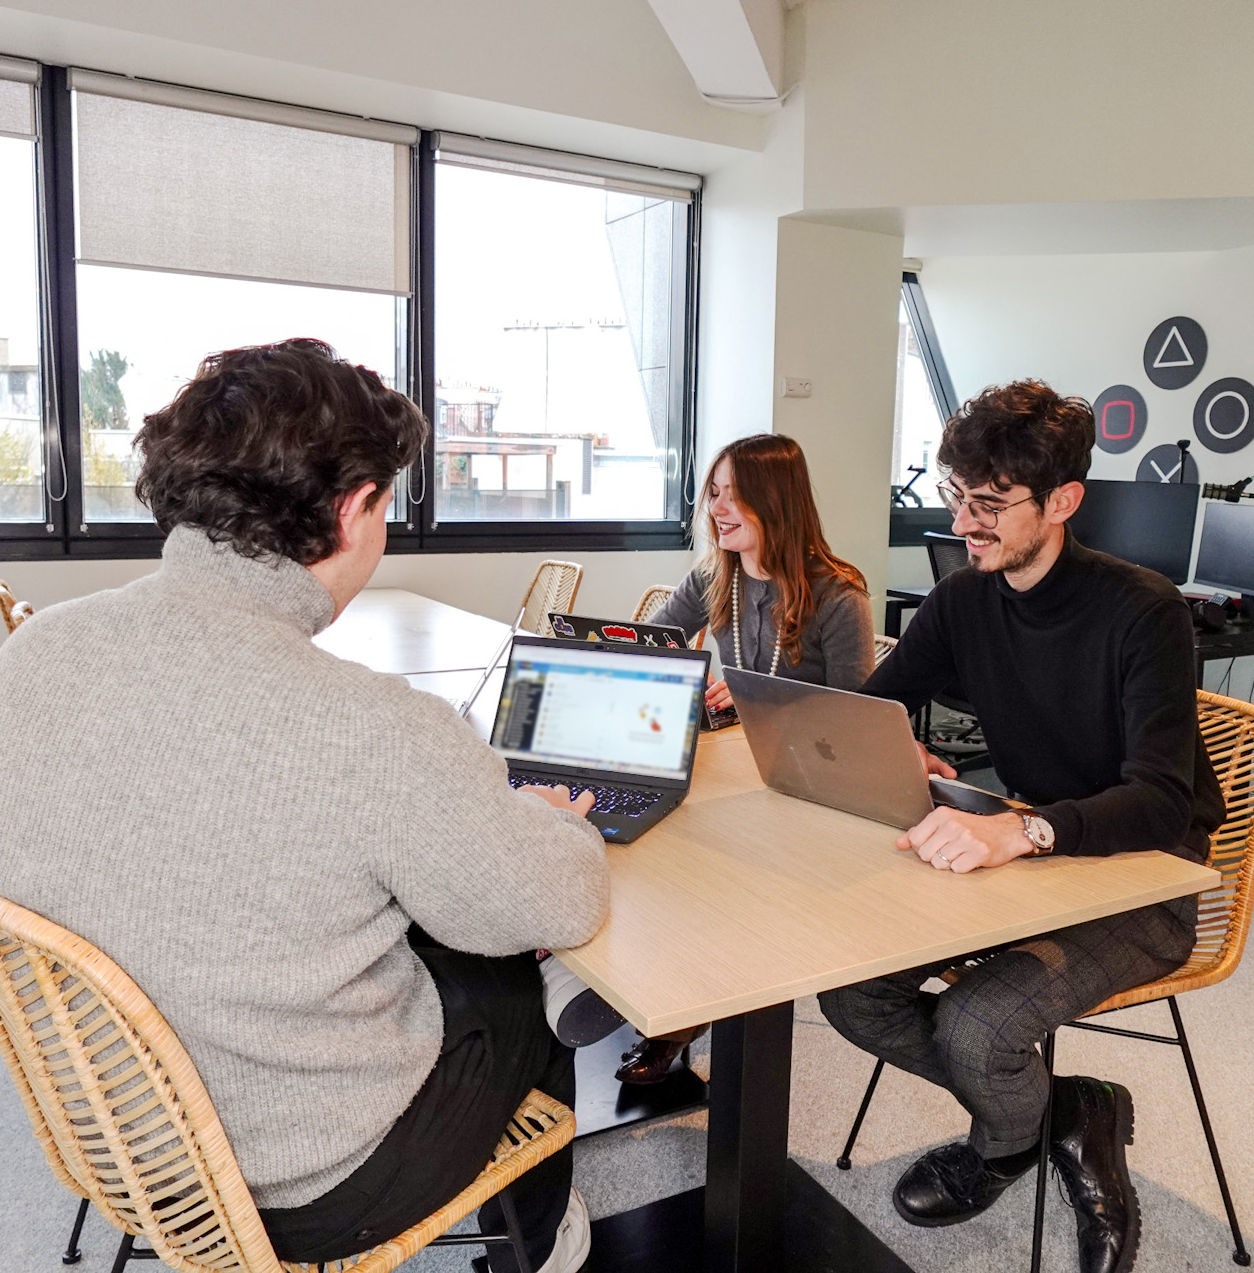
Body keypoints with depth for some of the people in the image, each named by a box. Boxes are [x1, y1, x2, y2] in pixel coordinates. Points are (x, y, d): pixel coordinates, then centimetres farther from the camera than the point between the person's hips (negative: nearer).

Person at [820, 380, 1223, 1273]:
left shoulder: (1143, 612, -18)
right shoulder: (964, 599, -1)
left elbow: (1164, 799, -28)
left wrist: (1024, 830, -48)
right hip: (1025, 857, 6)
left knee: (973, 1025, -27)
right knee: (851, 990, -12)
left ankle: (1008, 1143, 12)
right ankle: (1065, 1110, 10)